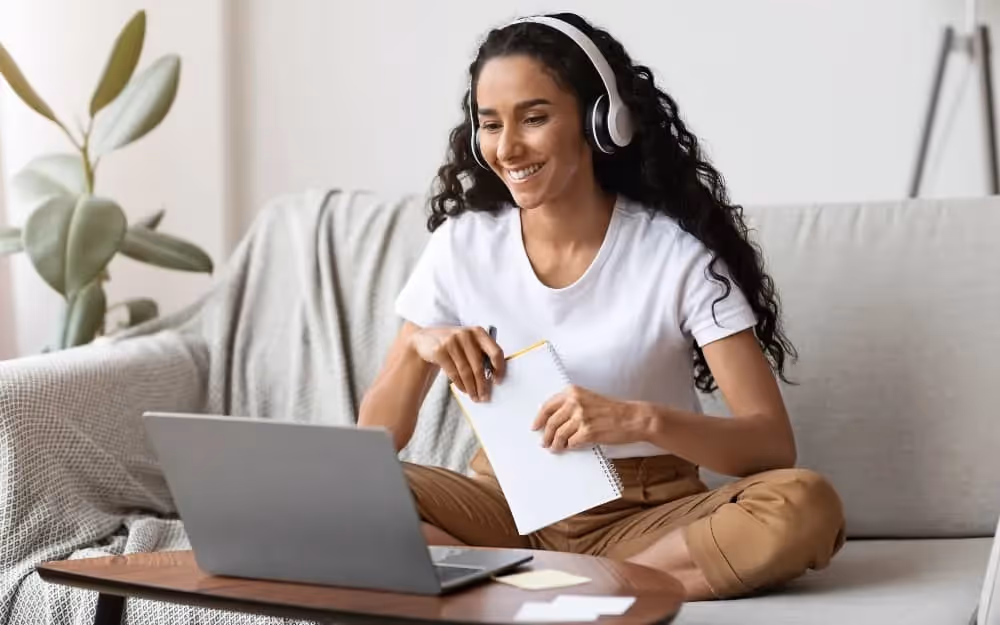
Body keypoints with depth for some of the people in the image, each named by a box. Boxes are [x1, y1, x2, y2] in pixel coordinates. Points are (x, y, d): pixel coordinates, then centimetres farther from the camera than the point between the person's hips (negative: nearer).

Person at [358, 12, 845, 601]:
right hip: (506, 505, 2)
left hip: (645, 518, -1)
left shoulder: (677, 251, -10)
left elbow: (774, 444, -16)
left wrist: (641, 420, -34)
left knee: (806, 506, -32)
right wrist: (417, 349, -20)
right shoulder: (460, 245, -2)